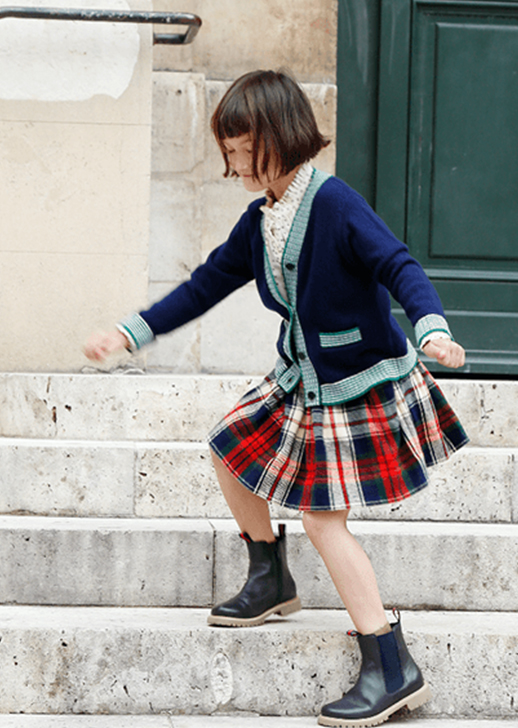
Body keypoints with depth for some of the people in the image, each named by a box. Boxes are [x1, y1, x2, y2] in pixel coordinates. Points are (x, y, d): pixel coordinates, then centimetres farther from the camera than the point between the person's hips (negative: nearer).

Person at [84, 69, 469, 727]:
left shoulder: (332, 203, -21)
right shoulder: (260, 222, 4)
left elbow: (398, 266, -29)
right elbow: (206, 285, 14)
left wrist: (432, 329, -47)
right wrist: (130, 333, 13)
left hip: (360, 385, -9)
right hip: (303, 378, 9)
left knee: (322, 519, -12)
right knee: (230, 451, 18)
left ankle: (393, 671, -9)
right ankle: (270, 583, 37)